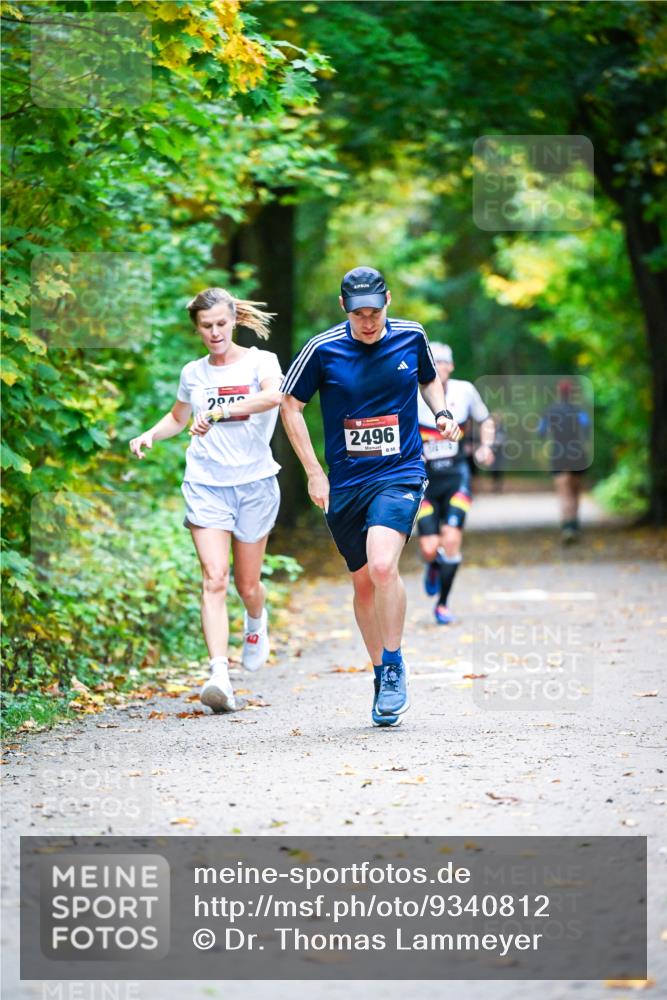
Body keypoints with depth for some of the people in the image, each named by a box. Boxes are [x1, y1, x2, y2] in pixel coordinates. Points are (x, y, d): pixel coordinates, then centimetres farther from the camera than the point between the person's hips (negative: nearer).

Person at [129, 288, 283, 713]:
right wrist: (150, 435, 8)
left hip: (254, 483, -1)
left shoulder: (260, 361, -2)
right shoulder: (193, 373, 9)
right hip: (206, 485, 1)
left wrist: (219, 412, -33)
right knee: (215, 579, -15)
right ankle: (220, 676, -24)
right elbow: (178, 417, 28)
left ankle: (257, 622, 47)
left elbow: (274, 395, -26)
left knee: (248, 584, 9)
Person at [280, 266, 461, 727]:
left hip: (400, 474, -2)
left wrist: (441, 413, 0)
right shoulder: (323, 349, -6)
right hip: (345, 482, 2)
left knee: (382, 565, -24)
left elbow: (430, 378, 21)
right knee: (363, 582, 9)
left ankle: (395, 667, -9)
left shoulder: (412, 337, 0)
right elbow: (290, 404, 4)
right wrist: (314, 473, 0)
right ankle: (382, 675, 26)